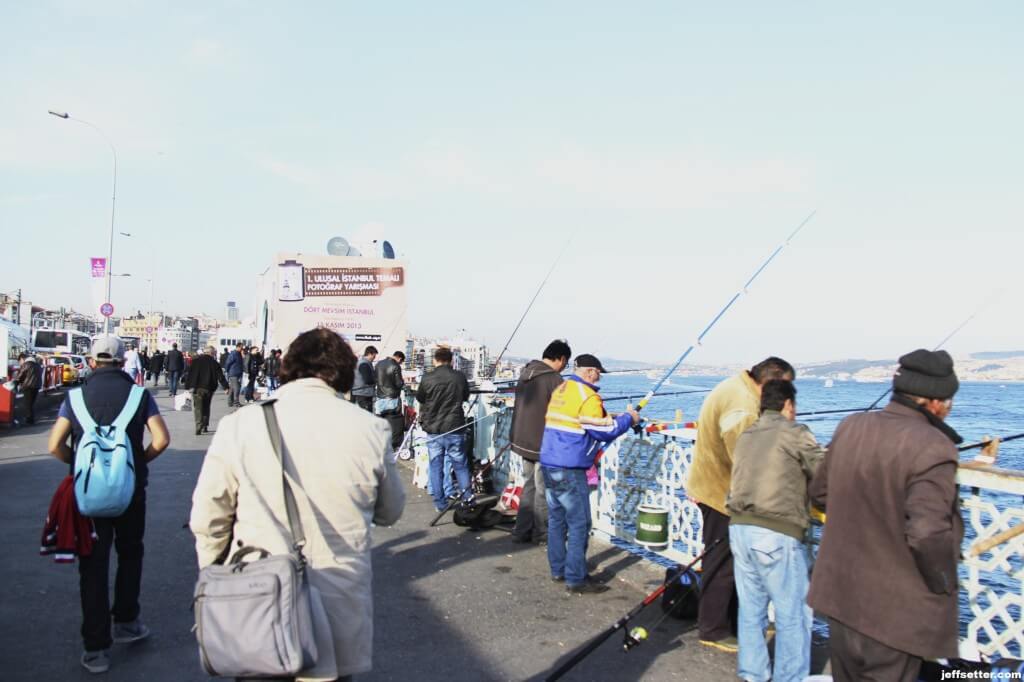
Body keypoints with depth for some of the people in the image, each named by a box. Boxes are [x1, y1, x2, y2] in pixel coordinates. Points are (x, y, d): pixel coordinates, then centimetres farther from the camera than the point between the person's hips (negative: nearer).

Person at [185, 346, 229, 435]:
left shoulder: (196, 361, 2)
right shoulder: (214, 363, -1)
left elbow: (190, 374, 1)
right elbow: (220, 376, -4)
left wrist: (188, 386, 4)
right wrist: (226, 387, 0)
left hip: (197, 388, -1)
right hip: (209, 388, 1)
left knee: (197, 408, -2)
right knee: (206, 407, 17)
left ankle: (199, 427, -17)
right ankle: (205, 427, 17)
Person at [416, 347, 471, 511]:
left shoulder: (427, 379, -10)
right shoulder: (460, 377, -7)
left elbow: (419, 398, 8)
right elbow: (466, 396, 11)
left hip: (433, 430, 0)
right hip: (455, 429, 0)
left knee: (436, 467, 10)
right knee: (461, 466, 13)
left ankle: (439, 503, 15)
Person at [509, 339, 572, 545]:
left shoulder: (525, 372, 6)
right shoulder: (554, 379, -18)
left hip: (522, 441, 8)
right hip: (543, 444, -8)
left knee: (528, 486, 17)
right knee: (543, 490, 6)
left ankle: (521, 531, 22)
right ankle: (542, 534, 17)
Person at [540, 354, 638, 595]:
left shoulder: (560, 389, 13)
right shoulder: (587, 396, -12)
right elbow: (603, 432, -12)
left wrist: (607, 418, 19)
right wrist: (628, 418, 1)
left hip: (548, 464, 9)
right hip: (569, 469, -9)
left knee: (556, 519, 15)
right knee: (579, 524, -2)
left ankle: (558, 570, 24)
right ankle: (576, 579, 1)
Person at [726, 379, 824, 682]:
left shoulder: (745, 436, 16)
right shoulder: (794, 433, -4)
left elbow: (752, 478, 13)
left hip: (739, 528, 7)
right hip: (777, 534, -7)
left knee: (750, 608, 16)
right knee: (793, 614, 4)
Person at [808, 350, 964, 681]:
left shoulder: (850, 426, -1)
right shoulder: (933, 448, -22)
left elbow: (819, 493, 9)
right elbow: (929, 535, -28)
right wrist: (944, 586, -11)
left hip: (839, 595, 6)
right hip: (895, 614, -6)